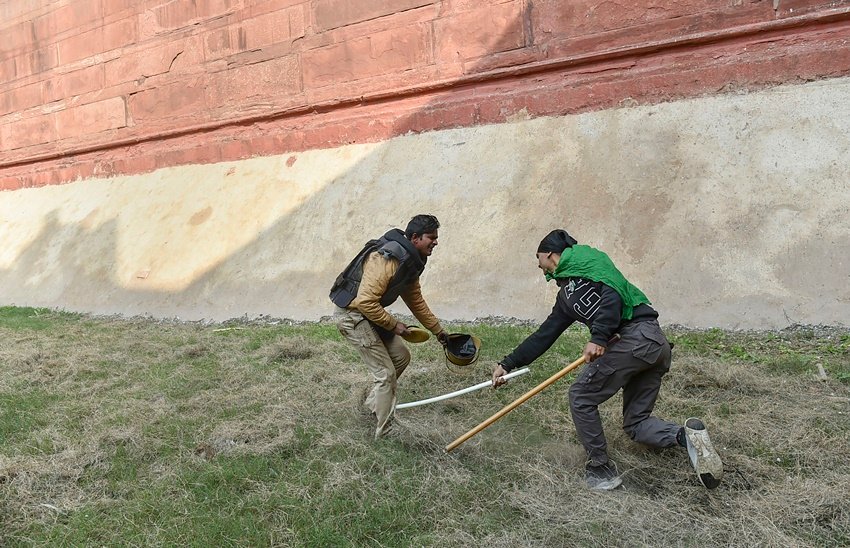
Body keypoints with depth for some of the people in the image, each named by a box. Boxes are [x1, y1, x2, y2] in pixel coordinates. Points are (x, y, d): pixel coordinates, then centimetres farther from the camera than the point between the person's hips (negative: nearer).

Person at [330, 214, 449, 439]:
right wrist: (393, 325, -19)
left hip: (370, 314, 10)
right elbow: (365, 302, -30)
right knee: (386, 373, -6)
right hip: (353, 315, -10)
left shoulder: (411, 262, 4)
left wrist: (438, 331, 18)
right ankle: (384, 434, 6)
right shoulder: (387, 259, -28)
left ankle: (373, 403, 32)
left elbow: (416, 301, 16)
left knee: (401, 356, 15)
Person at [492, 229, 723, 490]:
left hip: (634, 338, -10)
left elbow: (612, 291, -15)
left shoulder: (582, 259, 2)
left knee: (581, 397, 2)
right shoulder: (566, 293, 27)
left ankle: (601, 470, 9)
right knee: (636, 422, 16)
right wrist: (508, 364, 30)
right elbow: (545, 334, 29)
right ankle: (686, 435, -4)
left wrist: (599, 337, -25)